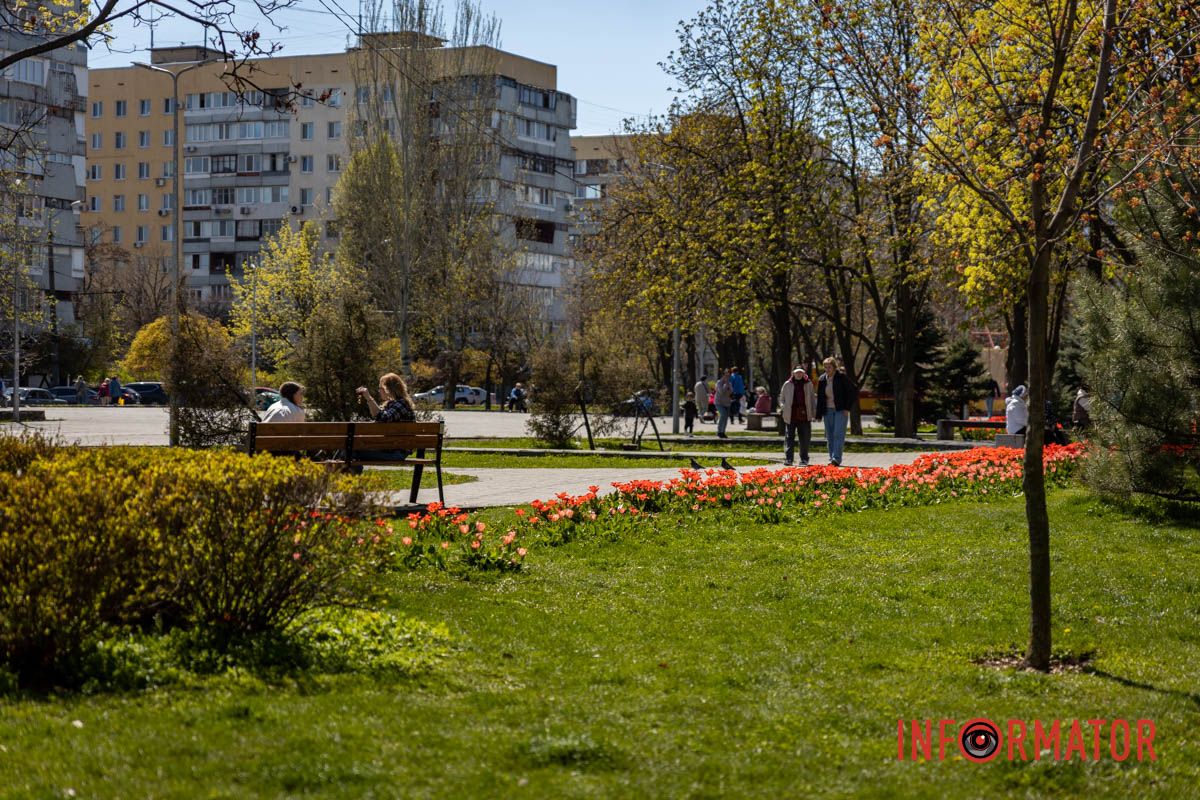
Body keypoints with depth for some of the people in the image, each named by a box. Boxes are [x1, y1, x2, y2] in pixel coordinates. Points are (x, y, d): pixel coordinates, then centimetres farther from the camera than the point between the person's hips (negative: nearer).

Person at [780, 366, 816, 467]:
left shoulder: (808, 384, 9)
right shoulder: (787, 384, 6)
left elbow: (812, 398, 15)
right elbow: (781, 398, 14)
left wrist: (814, 412, 8)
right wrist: (783, 408, -3)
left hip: (805, 416, 1)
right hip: (791, 416, -1)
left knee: (805, 439, 4)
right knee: (789, 438, -3)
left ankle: (804, 459, 13)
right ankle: (788, 459, -2)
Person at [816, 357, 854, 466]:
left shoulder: (842, 377, -6)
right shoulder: (822, 379, 7)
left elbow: (851, 392, -4)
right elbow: (819, 397, 14)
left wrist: (847, 408, -10)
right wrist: (819, 414, 10)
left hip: (841, 411, -5)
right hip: (827, 411, 5)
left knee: (838, 434, -14)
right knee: (829, 436, 4)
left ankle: (836, 458, -20)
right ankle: (832, 459, 9)